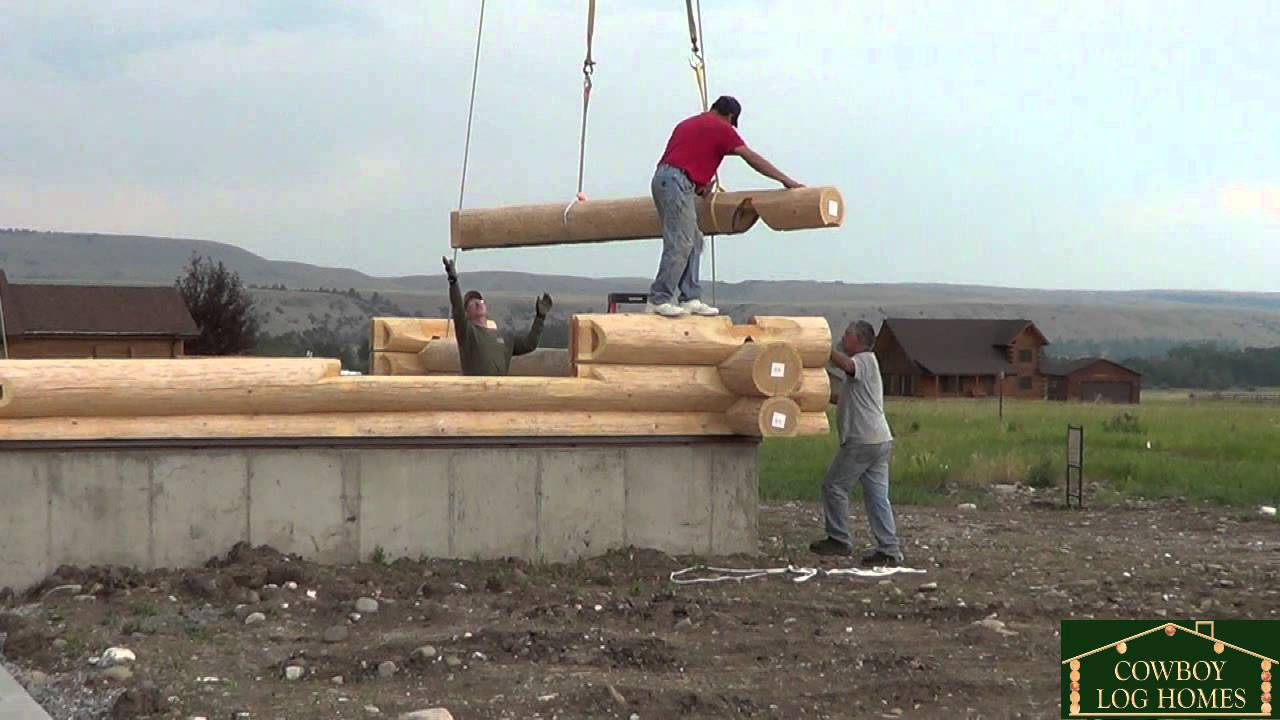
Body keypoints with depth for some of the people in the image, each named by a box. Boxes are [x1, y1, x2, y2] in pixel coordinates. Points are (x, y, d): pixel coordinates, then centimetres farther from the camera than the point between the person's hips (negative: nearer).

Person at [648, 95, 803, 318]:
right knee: (679, 244, -9)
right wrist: (785, 180, 2)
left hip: (662, 178, 9)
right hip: (677, 182, -9)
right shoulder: (721, 128, 2)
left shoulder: (688, 123, 27)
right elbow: (752, 158, 0)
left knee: (693, 241, 11)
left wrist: (699, 184, 30)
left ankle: (689, 299, 8)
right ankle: (659, 300, -10)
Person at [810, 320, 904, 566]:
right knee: (877, 495, 6)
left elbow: (847, 365, -30)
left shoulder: (866, 360, -6)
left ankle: (839, 540, 4)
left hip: (862, 441, -10)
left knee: (834, 486, 0)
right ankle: (889, 550, 3)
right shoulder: (862, 364, 25)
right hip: (880, 440, 10)